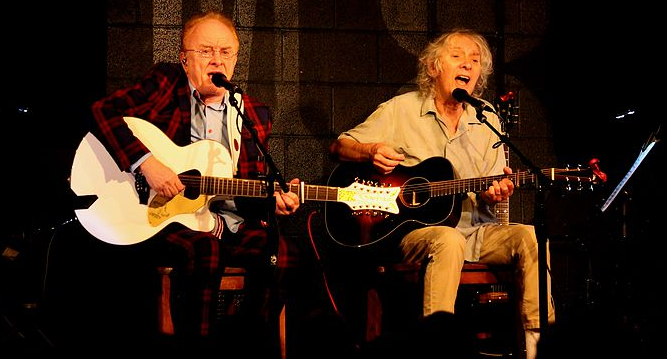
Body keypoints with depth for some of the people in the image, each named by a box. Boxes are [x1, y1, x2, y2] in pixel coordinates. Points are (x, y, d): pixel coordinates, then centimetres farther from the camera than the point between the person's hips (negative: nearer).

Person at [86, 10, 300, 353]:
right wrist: (146, 162, -20)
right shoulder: (165, 83, 2)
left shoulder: (256, 115, 14)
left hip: (231, 221, 4)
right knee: (206, 248, -36)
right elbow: (102, 111, -10)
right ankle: (197, 344, -21)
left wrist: (272, 200, -7)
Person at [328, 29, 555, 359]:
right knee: (450, 241, -37)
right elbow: (339, 146, 6)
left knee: (529, 235, -23)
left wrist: (494, 192, -12)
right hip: (415, 229, -4)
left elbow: (485, 193, 13)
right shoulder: (401, 110, 5)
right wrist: (371, 152, -16)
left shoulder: (488, 121, 14)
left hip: (475, 228, 4)